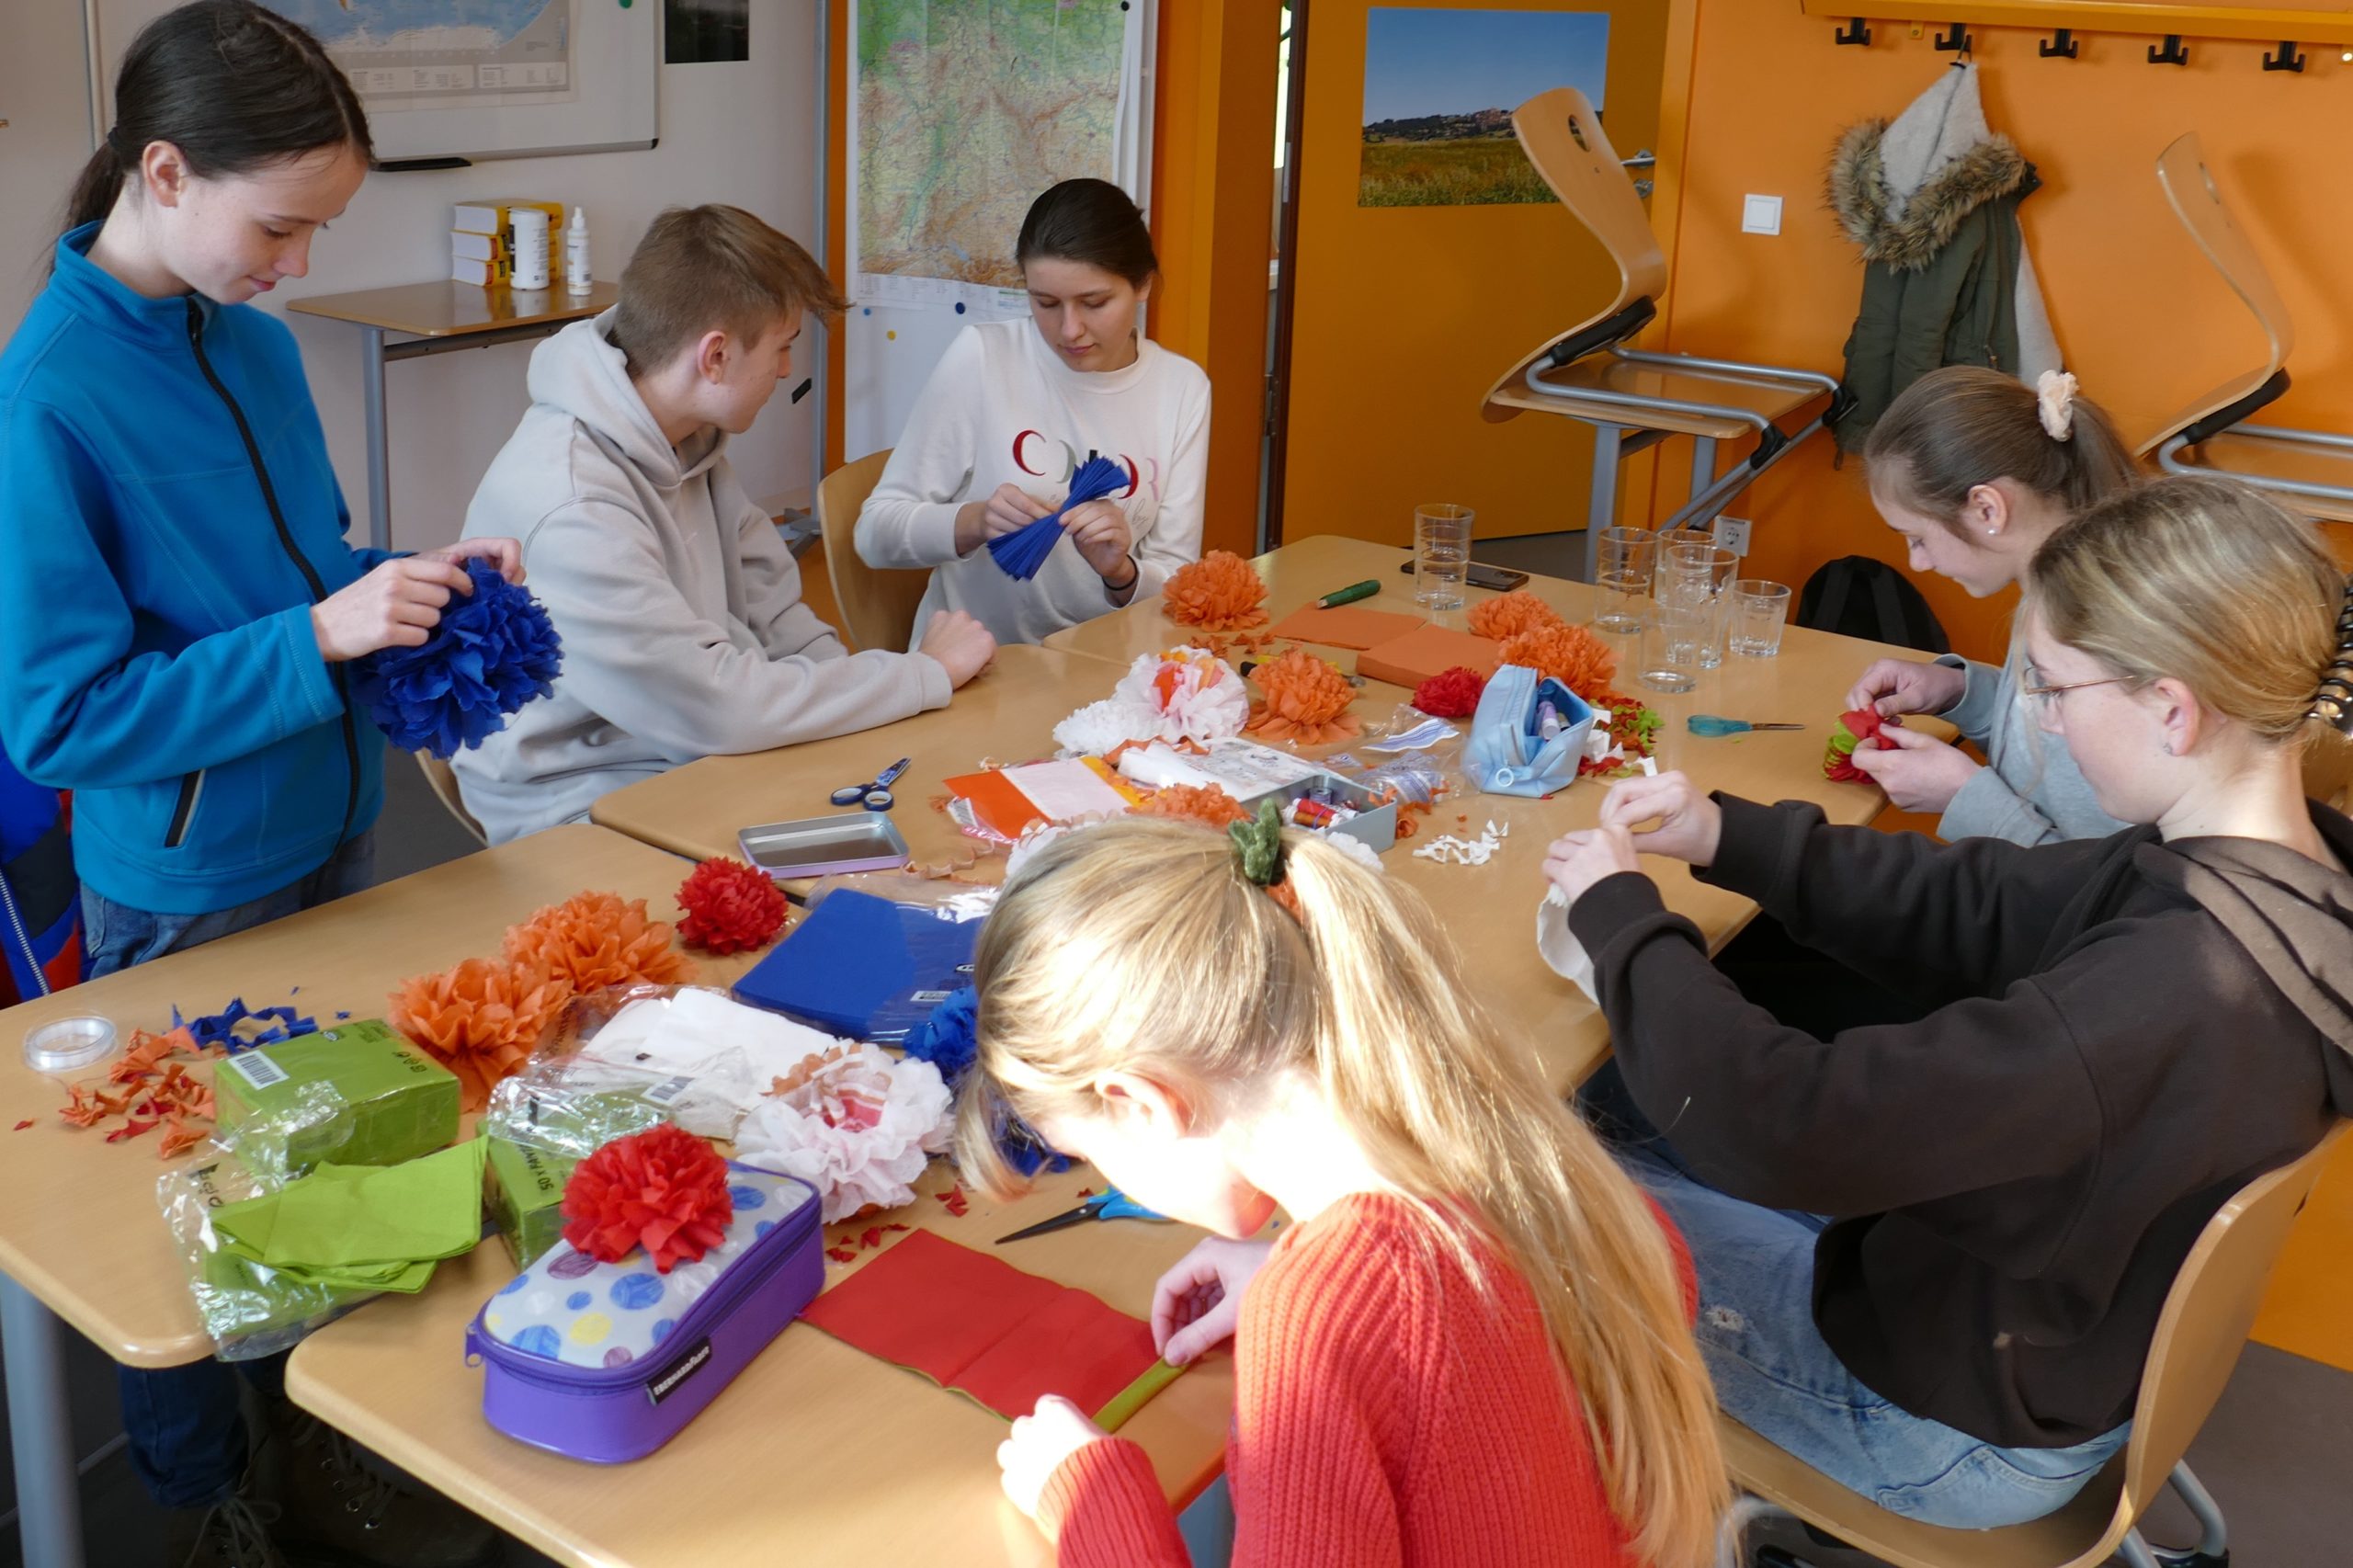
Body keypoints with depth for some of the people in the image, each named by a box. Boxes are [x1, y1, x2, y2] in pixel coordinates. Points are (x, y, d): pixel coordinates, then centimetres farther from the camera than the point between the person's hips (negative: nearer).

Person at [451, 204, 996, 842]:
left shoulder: (690, 442, 3)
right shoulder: (568, 508, -26)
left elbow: (773, 612, 11)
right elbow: (721, 707, -25)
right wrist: (929, 672, -15)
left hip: (698, 763, 8)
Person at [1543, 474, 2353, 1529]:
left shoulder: (2171, 992, -39)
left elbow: (1785, 1129, -36)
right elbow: (1980, 905, 2)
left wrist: (1620, 916, -21)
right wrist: (1728, 838, -6)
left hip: (1969, 1425, -8)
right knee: (1611, 1099, 15)